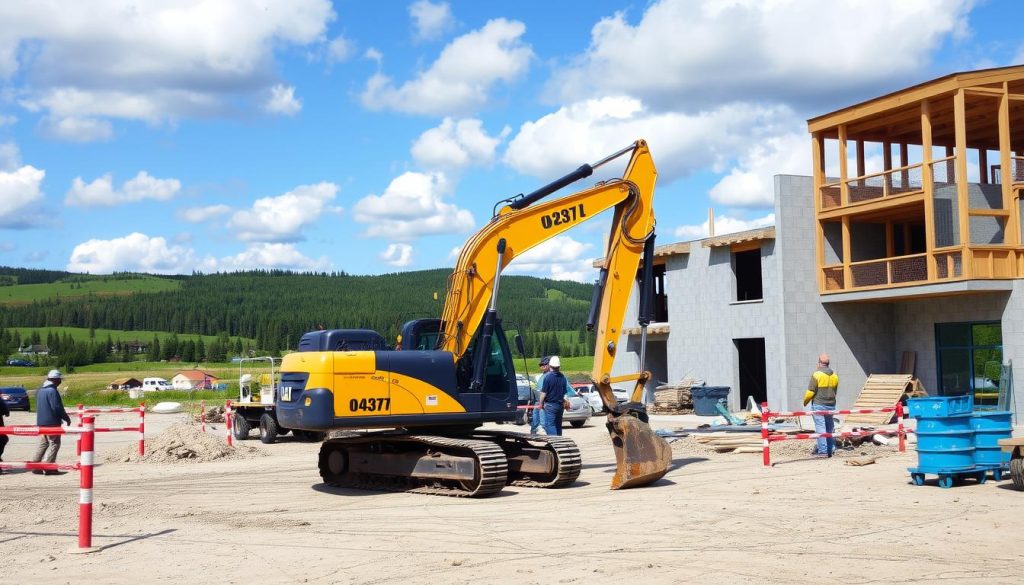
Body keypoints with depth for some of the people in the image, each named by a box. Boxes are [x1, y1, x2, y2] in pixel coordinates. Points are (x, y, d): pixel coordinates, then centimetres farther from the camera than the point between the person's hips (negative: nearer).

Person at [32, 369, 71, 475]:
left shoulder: (39, 391, 12)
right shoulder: (52, 391, -16)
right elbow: (57, 407, -19)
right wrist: (67, 418, -8)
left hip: (41, 421, 9)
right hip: (52, 422, -8)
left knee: (43, 444, 15)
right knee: (54, 444, -2)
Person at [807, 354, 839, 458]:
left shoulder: (816, 374, -13)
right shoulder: (834, 376, 7)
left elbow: (811, 391, -13)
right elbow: (835, 391, 14)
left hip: (818, 405, -6)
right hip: (831, 405, 6)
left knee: (820, 428, -4)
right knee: (829, 428, 14)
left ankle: (822, 451, -5)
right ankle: (830, 449, 18)